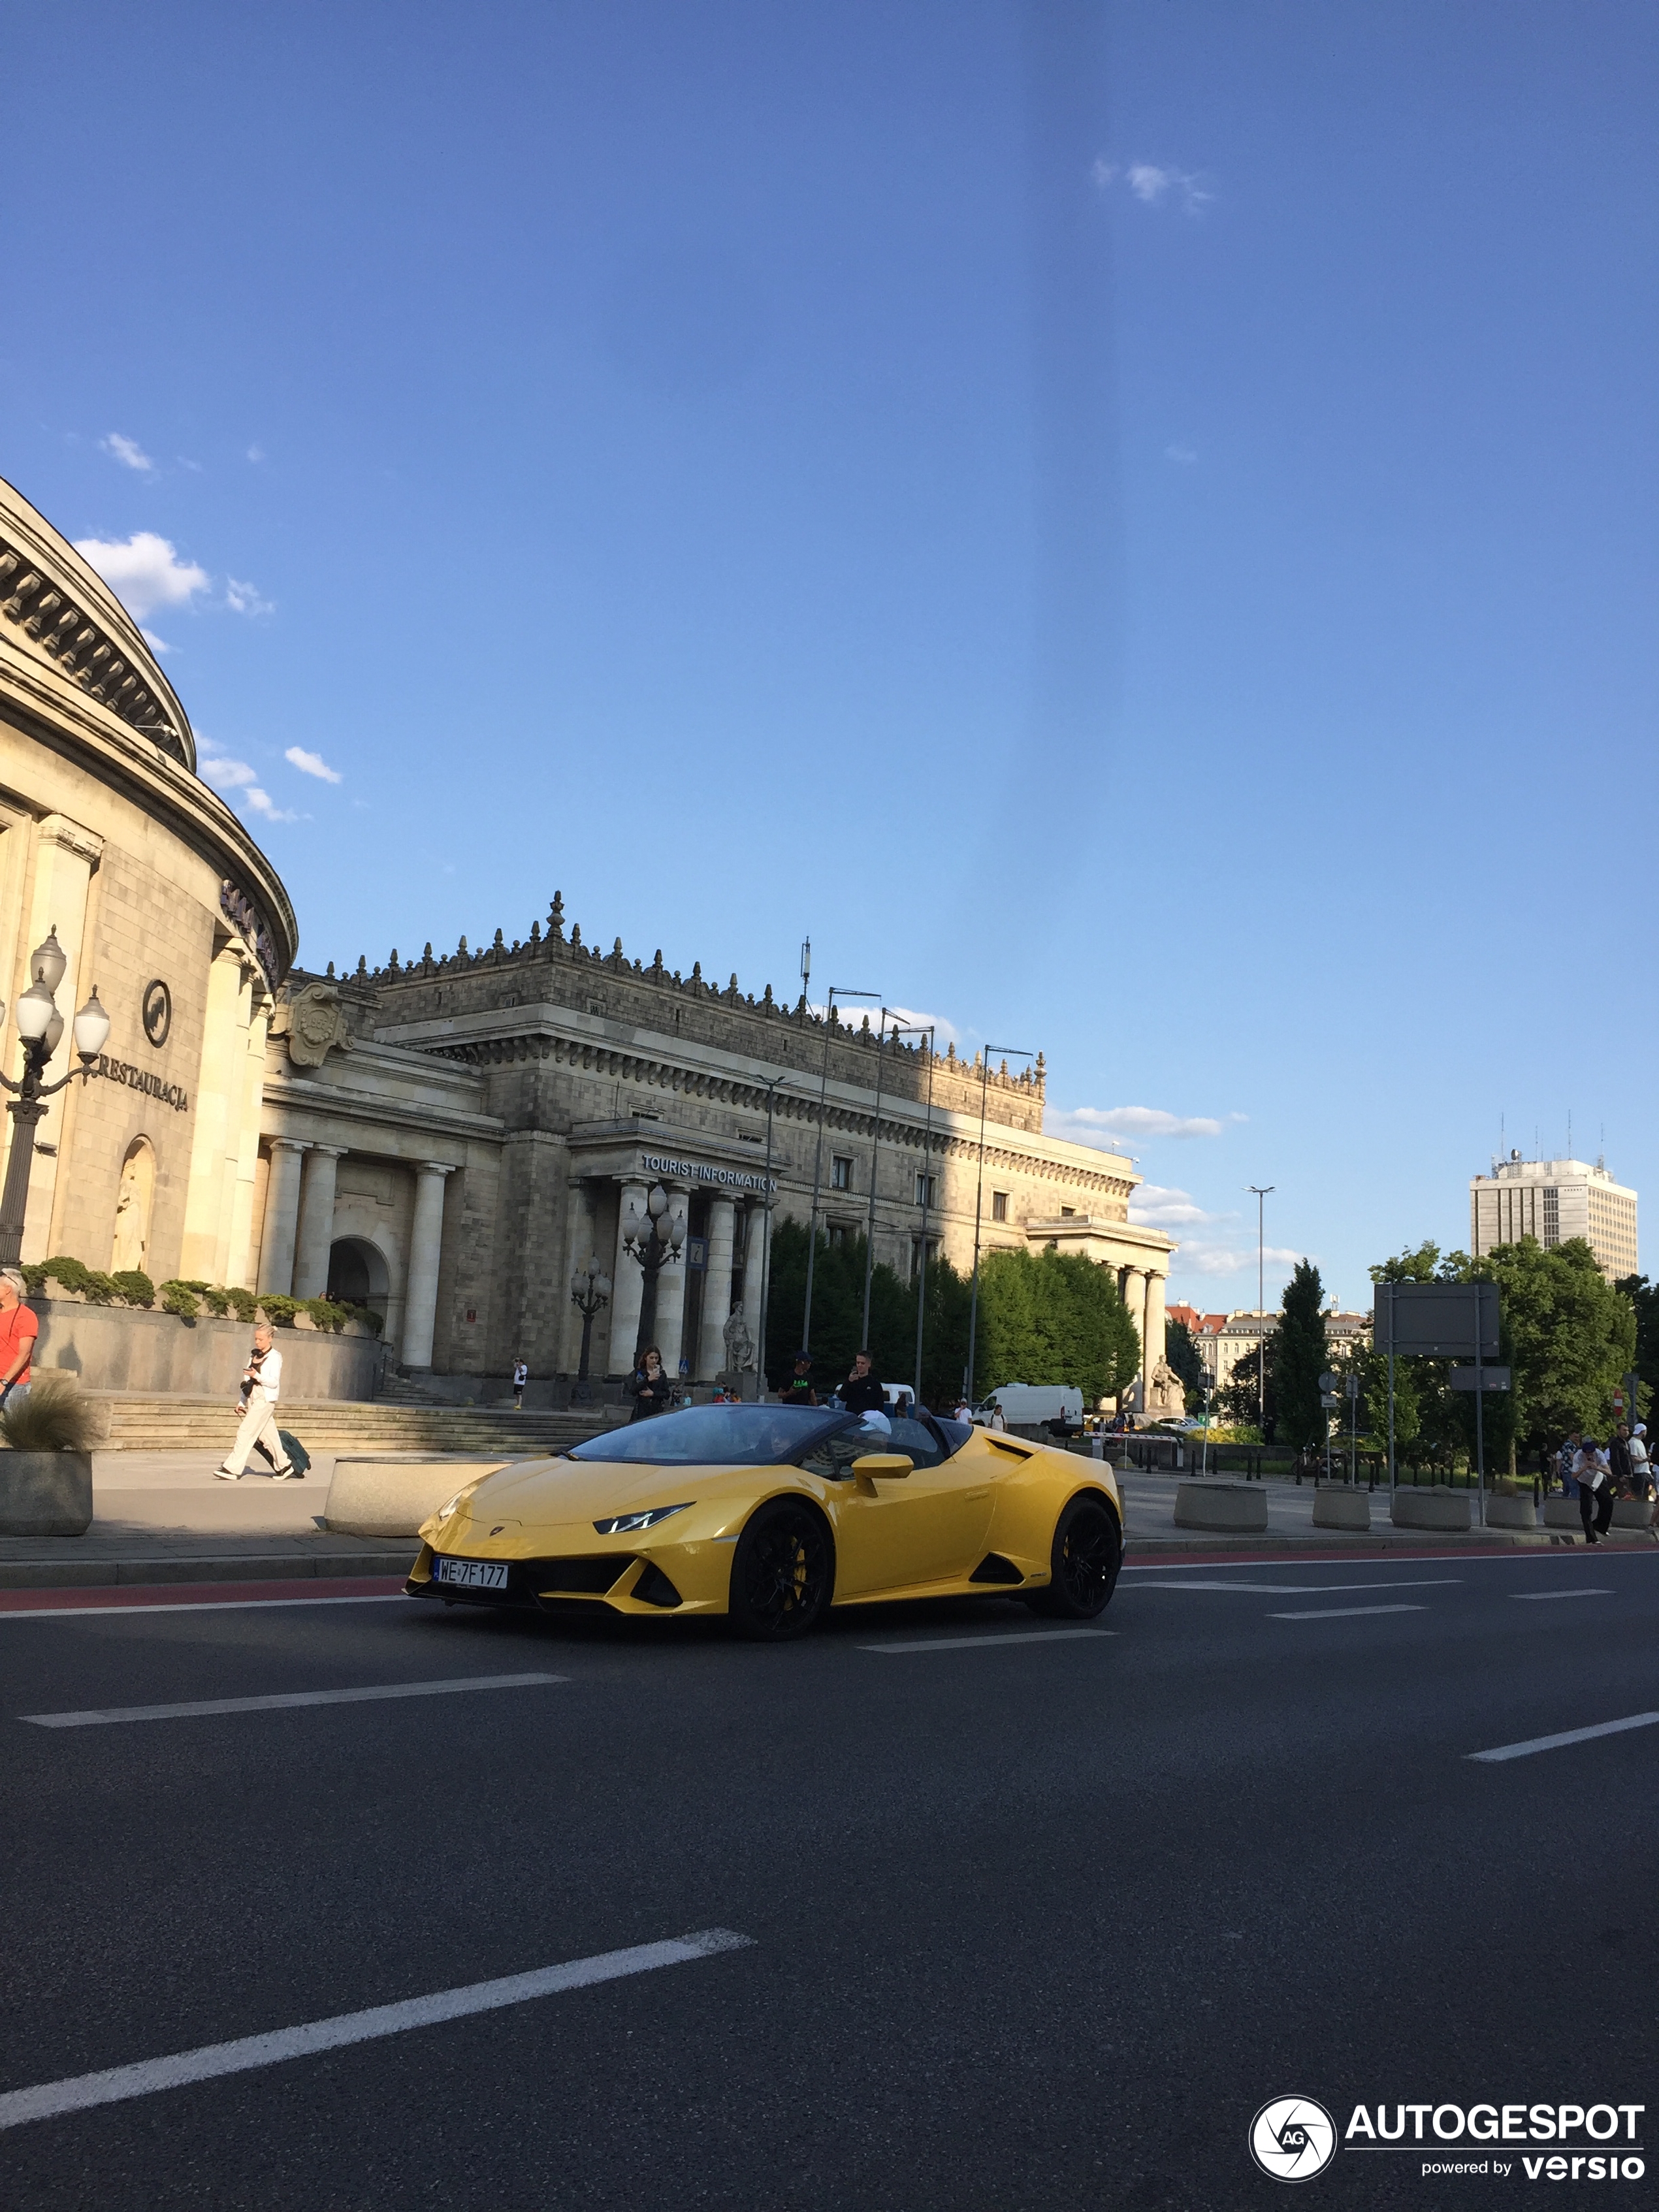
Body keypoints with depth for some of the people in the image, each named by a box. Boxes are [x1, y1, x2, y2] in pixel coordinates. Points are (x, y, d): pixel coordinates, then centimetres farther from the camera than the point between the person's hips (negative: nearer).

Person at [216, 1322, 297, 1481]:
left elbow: (274, 1382, -13)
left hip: (265, 1400, -7)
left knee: (246, 1432, -12)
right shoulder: (254, 1355, 15)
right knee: (268, 1435, 10)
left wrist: (257, 1376, -24)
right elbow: (247, 1381, 19)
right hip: (253, 1399, 7)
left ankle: (232, 1469, -13)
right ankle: (284, 1466, 21)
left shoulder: (275, 1357, -7)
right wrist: (241, 1401, 17)